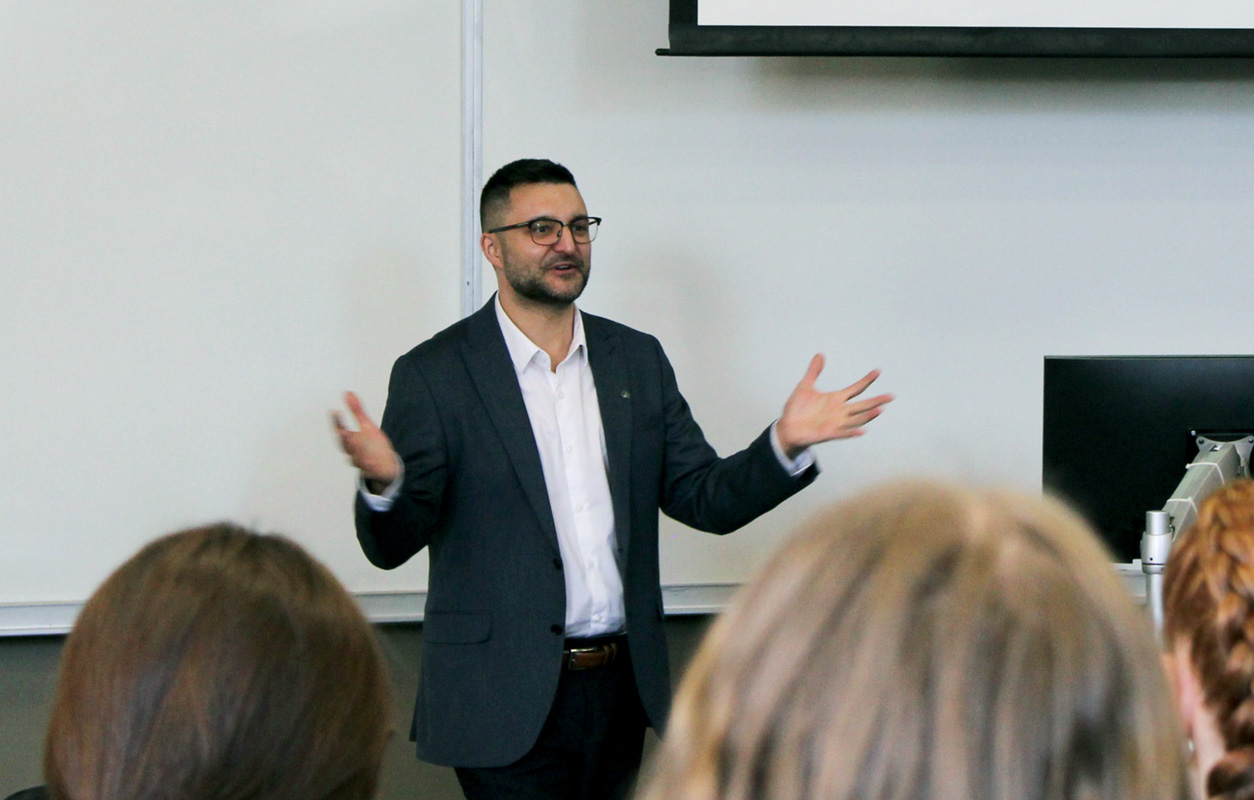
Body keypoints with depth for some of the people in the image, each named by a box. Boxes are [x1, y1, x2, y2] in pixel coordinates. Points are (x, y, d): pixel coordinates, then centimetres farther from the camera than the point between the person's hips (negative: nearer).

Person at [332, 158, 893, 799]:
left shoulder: (638, 359, 10)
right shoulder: (433, 374, -3)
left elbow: (706, 500, 9)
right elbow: (392, 546, -8)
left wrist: (785, 445, -9)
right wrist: (383, 482, -30)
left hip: (623, 689, 4)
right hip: (506, 699, -4)